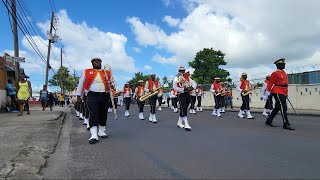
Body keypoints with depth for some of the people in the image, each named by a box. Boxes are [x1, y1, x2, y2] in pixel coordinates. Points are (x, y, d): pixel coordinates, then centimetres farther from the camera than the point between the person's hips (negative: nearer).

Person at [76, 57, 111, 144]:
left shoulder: (107, 73, 12)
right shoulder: (86, 72, 9)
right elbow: (81, 84, 14)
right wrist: (78, 96, 13)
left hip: (104, 96, 3)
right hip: (92, 96, -2)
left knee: (103, 114, 8)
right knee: (93, 115, -11)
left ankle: (101, 131, 23)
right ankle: (94, 135, -14)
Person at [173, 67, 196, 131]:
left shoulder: (187, 77, 13)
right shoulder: (176, 78, 0)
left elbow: (194, 83, 7)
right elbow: (175, 87, -13)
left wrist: (192, 88, -16)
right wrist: (183, 89, -24)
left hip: (187, 94, 5)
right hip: (181, 94, -5)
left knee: (184, 109, 13)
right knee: (183, 109, -12)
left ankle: (179, 122, 29)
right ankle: (186, 125, -15)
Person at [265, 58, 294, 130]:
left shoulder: (284, 73, 17)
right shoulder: (275, 73, -9)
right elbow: (270, 83, -10)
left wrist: (286, 94, 22)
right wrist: (268, 93, -11)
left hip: (283, 93, 9)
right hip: (278, 93, -9)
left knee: (277, 108, 13)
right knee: (283, 108, -11)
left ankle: (269, 121, 23)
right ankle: (286, 124, -7)